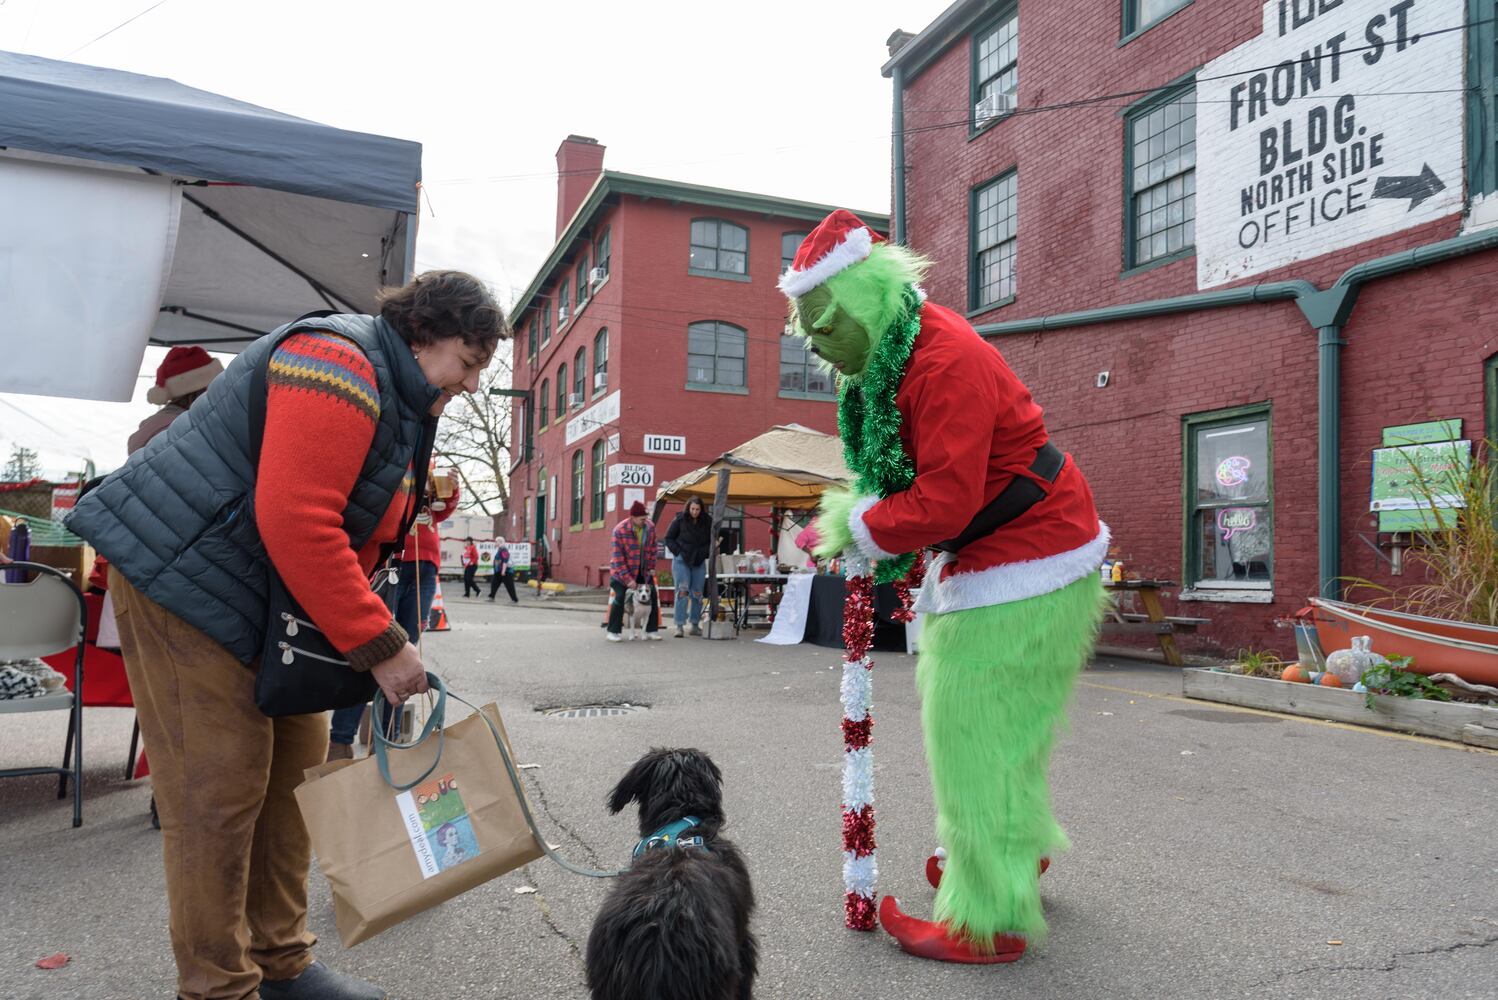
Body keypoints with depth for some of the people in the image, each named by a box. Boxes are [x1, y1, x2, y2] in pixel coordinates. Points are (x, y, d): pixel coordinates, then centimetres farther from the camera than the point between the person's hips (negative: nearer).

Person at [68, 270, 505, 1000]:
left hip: (269, 604, 10)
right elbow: (294, 521, -31)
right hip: (184, 583, -10)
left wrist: (379, 649, 3)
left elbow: (358, 536, 13)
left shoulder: (399, 399, 11)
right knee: (218, 789, -4)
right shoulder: (339, 364, -21)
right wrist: (379, 645, -26)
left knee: (294, 769, 12)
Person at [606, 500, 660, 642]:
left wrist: (651, 567, 0)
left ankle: (652, 630, 13)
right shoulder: (620, 530, -22)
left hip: (643, 571, 5)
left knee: (653, 596, 2)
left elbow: (652, 549, 6)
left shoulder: (650, 527, -8)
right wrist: (627, 579, -22)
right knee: (619, 597, -10)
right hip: (622, 570, -5)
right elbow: (618, 557, -20)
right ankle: (613, 631, 3)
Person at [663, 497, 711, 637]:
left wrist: (704, 553, -1)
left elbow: (712, 541, 13)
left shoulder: (707, 522, 2)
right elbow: (668, 538, 2)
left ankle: (695, 625, 12)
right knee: (682, 591, -10)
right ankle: (679, 626, -10)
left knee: (697, 594, 3)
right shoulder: (679, 520, -4)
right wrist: (678, 552, -7)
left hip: (699, 562, 3)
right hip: (681, 560, -3)